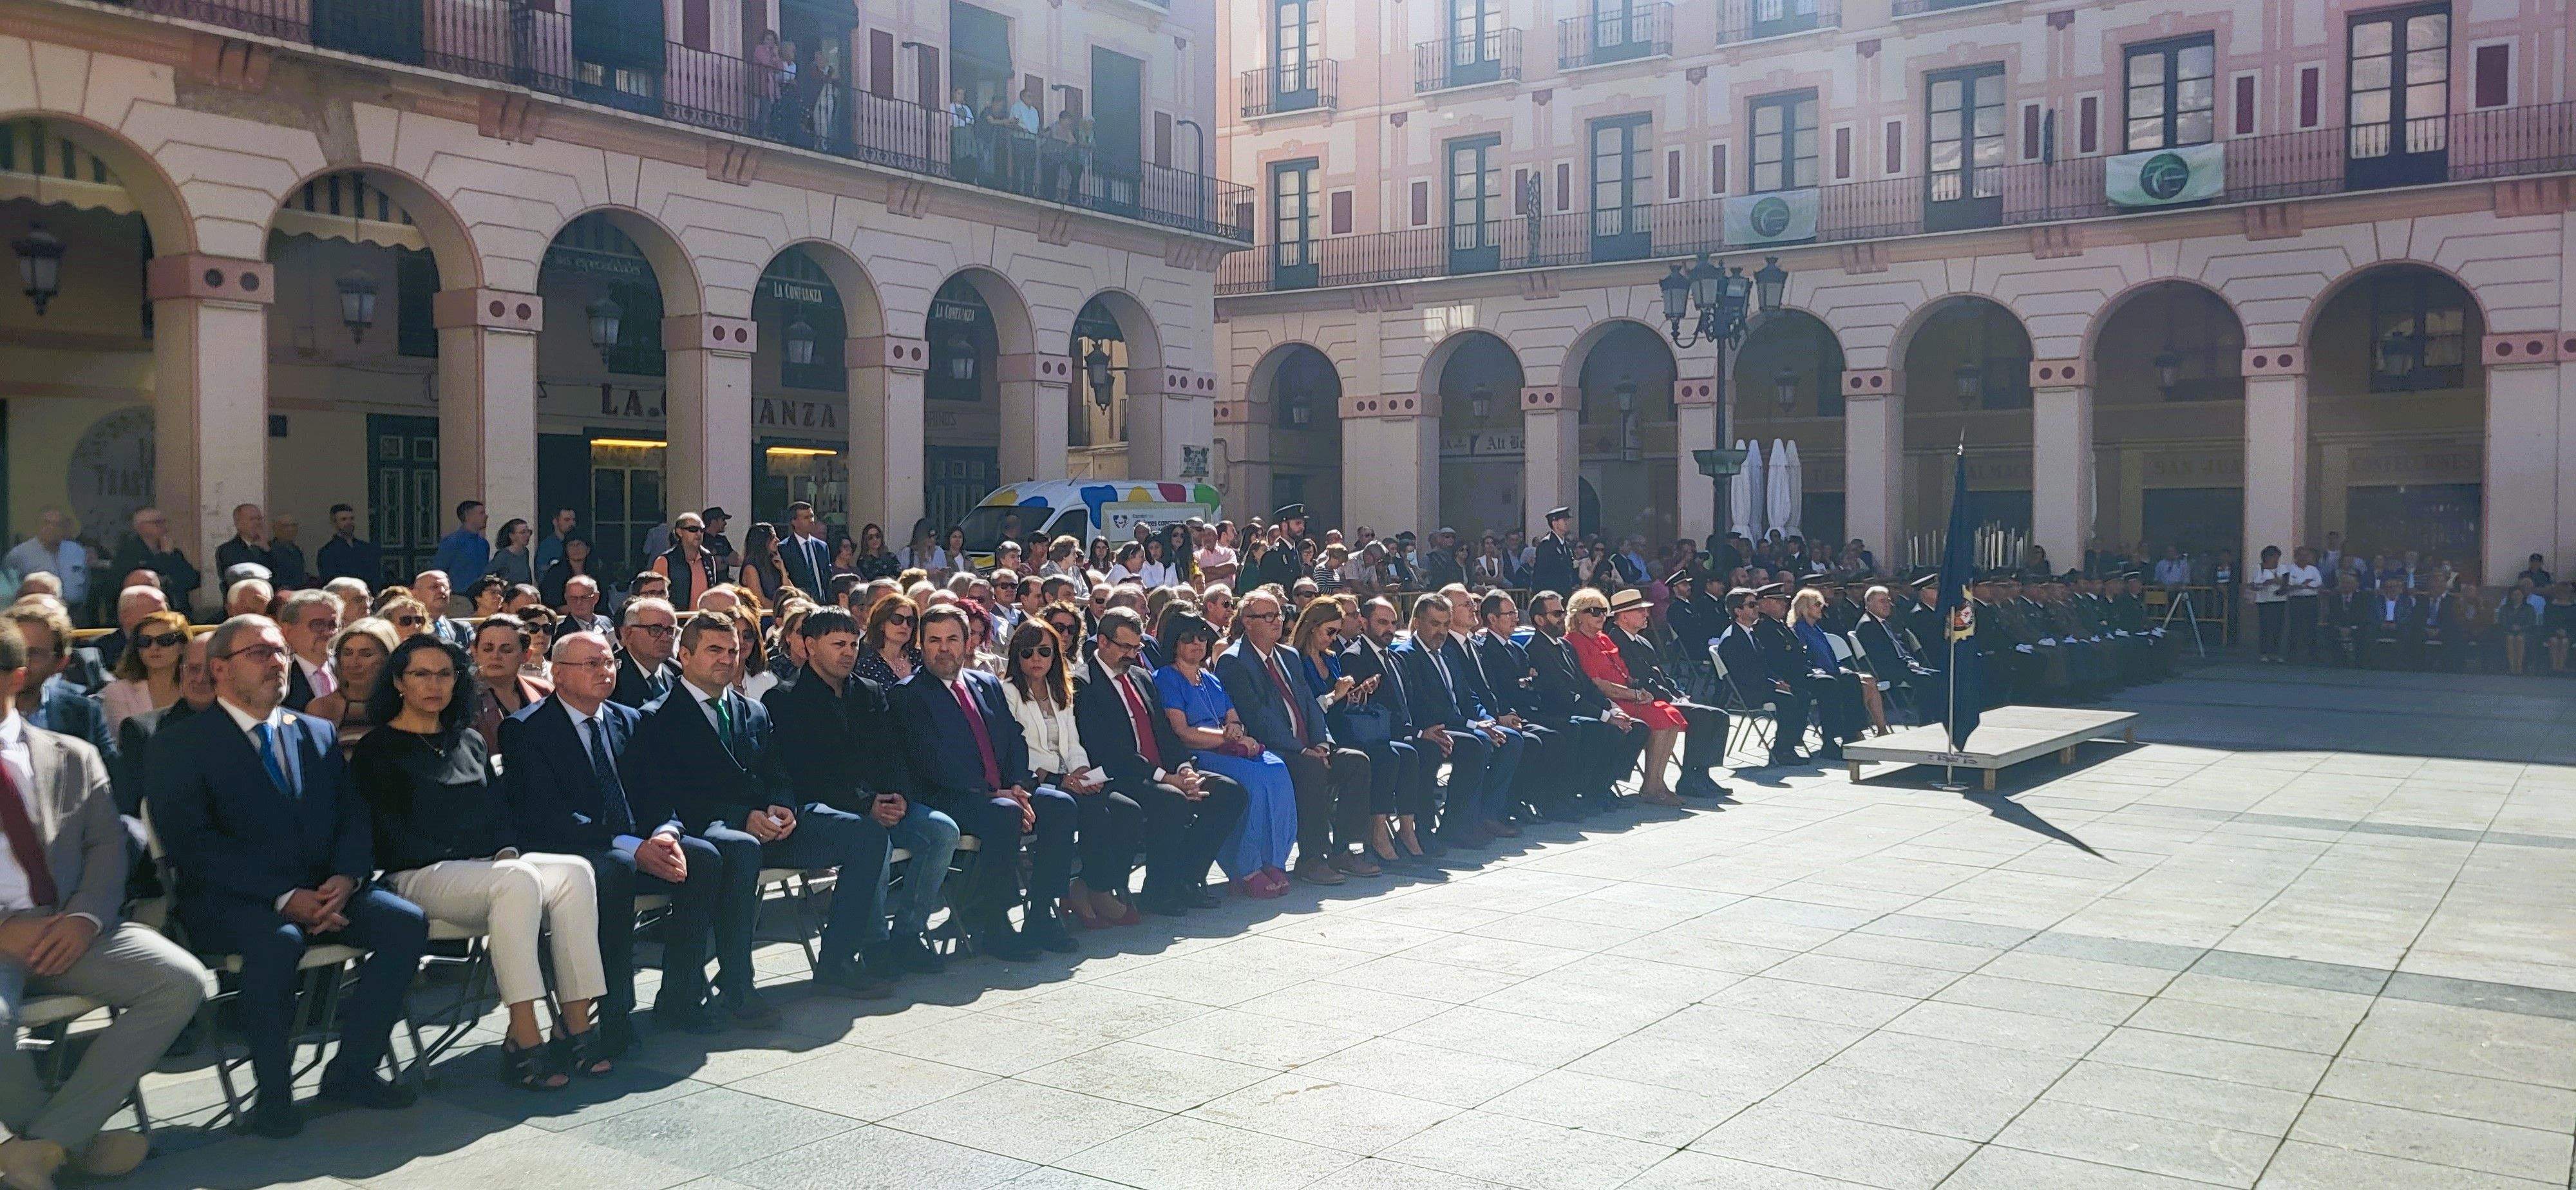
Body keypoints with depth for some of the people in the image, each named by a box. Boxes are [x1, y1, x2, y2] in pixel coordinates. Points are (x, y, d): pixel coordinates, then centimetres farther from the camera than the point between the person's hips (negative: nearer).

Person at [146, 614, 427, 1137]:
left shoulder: (317, 733, 18)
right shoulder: (179, 745, 1)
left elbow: (354, 814, 11)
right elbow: (193, 844, -10)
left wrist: (346, 877, -11)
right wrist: (283, 897, -21)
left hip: (323, 892, 5)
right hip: (231, 901, -5)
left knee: (407, 922, -20)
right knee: (277, 939, -36)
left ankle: (352, 1070, -9)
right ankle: (273, 1093, -17)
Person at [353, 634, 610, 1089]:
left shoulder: (470, 741, 24)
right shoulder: (377, 750, 5)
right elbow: (389, 835, -5)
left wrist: (506, 852, -3)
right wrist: (467, 860, -13)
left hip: (486, 867, 6)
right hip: (420, 877, -6)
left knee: (575, 872, -25)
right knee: (517, 880, -37)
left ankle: (575, 1029, -29)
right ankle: (523, 1044, -39)